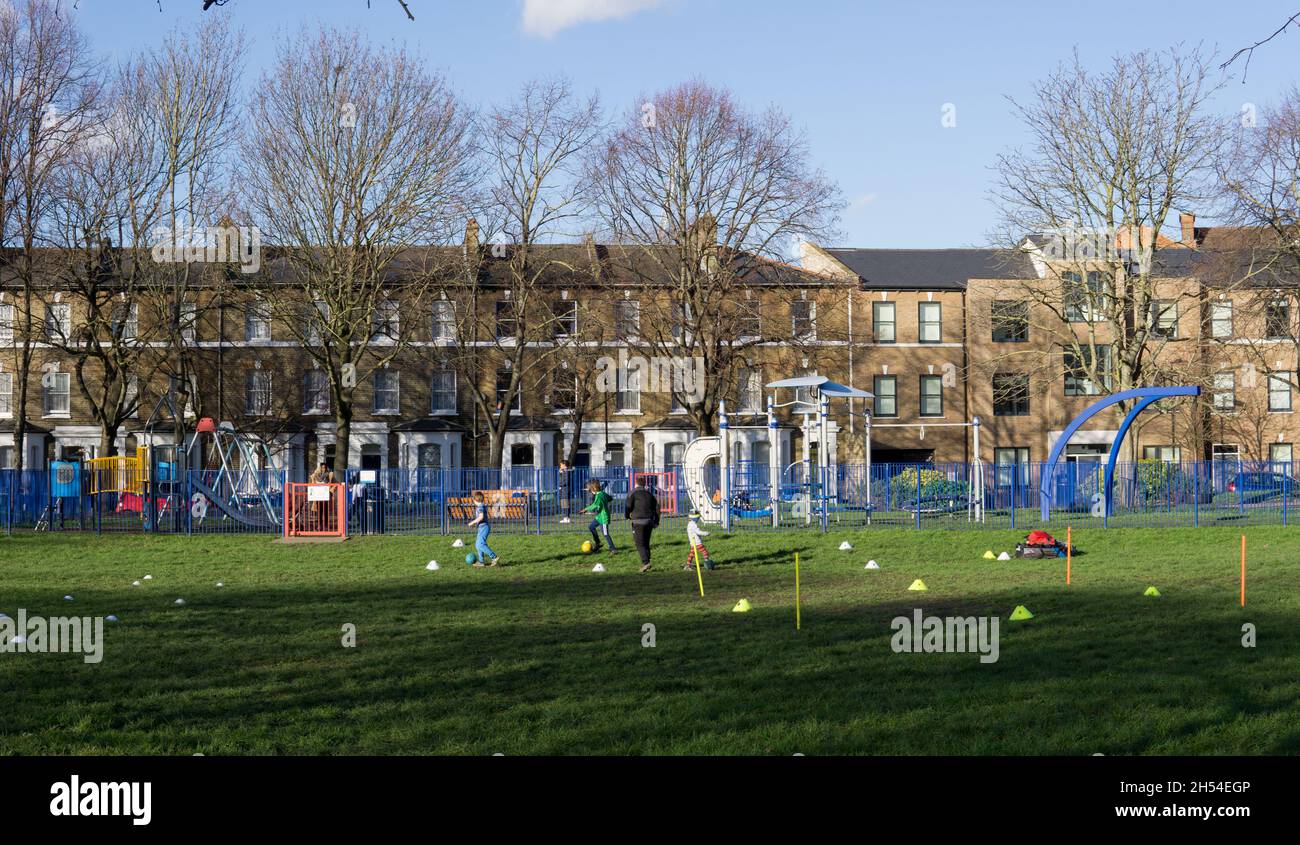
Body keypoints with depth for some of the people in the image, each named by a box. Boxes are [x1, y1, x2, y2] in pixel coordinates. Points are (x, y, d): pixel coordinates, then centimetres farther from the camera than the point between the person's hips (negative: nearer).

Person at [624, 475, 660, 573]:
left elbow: (628, 507, -8)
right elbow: (657, 507, 13)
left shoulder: (633, 493, -3)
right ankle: (646, 564, 13)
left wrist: (627, 515, 14)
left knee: (640, 544, -5)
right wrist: (656, 521, 17)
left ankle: (645, 562, -21)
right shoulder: (649, 494, 15)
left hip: (638, 522, -5)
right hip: (649, 521, 5)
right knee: (646, 543, 14)